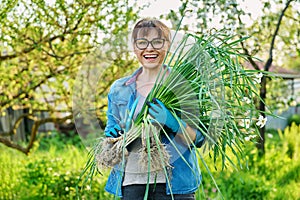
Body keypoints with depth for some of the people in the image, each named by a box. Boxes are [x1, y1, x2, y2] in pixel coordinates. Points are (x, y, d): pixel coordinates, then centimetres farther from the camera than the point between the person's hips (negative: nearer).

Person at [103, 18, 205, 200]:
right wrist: (114, 136, -6)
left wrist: (171, 122, -21)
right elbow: (110, 133, 17)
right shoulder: (119, 89, 10)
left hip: (173, 182, -2)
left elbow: (199, 138, -4)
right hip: (131, 182, 3)